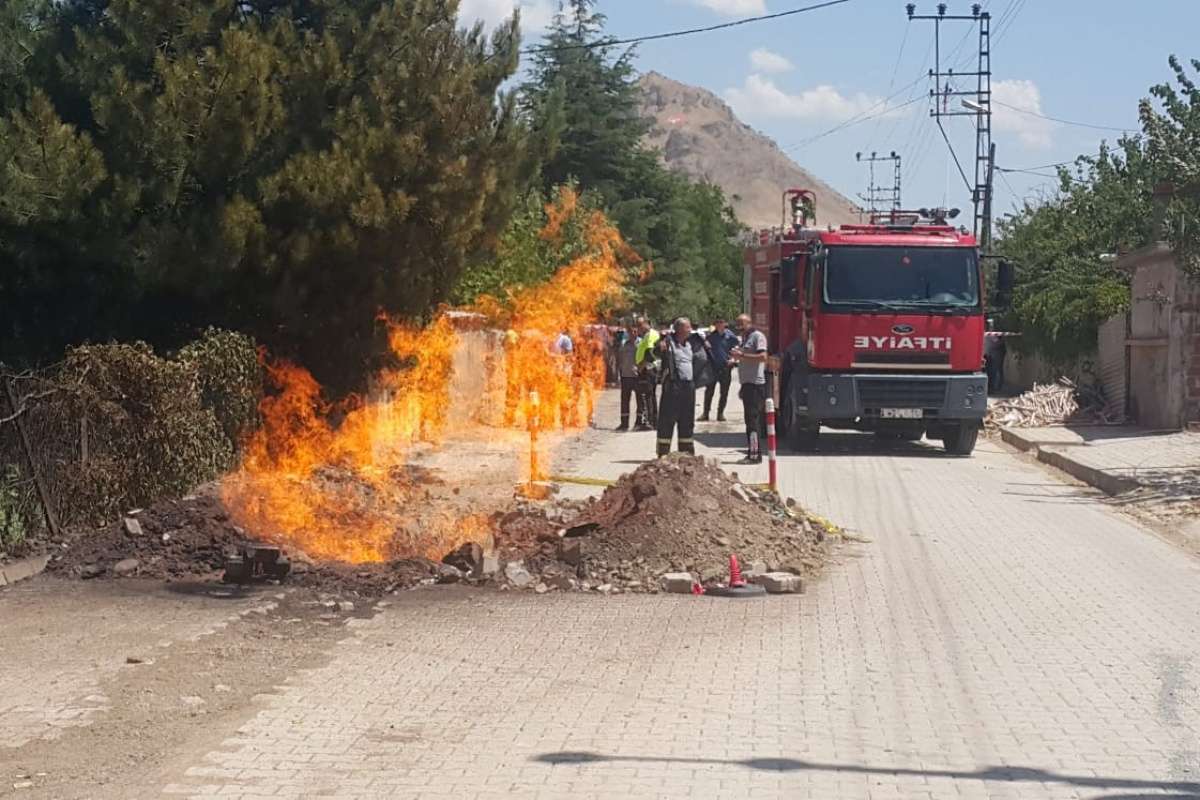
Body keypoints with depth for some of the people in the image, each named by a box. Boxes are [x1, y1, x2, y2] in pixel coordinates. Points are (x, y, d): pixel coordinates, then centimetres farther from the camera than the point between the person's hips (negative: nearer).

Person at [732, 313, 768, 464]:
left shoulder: (757, 336, -9)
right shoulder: (745, 338, 22)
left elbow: (762, 356, -21)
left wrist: (742, 355, -20)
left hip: (755, 384, -10)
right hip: (747, 384, 10)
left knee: (753, 420, -12)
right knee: (750, 420, 12)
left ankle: (755, 454, -13)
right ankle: (751, 452, 16)